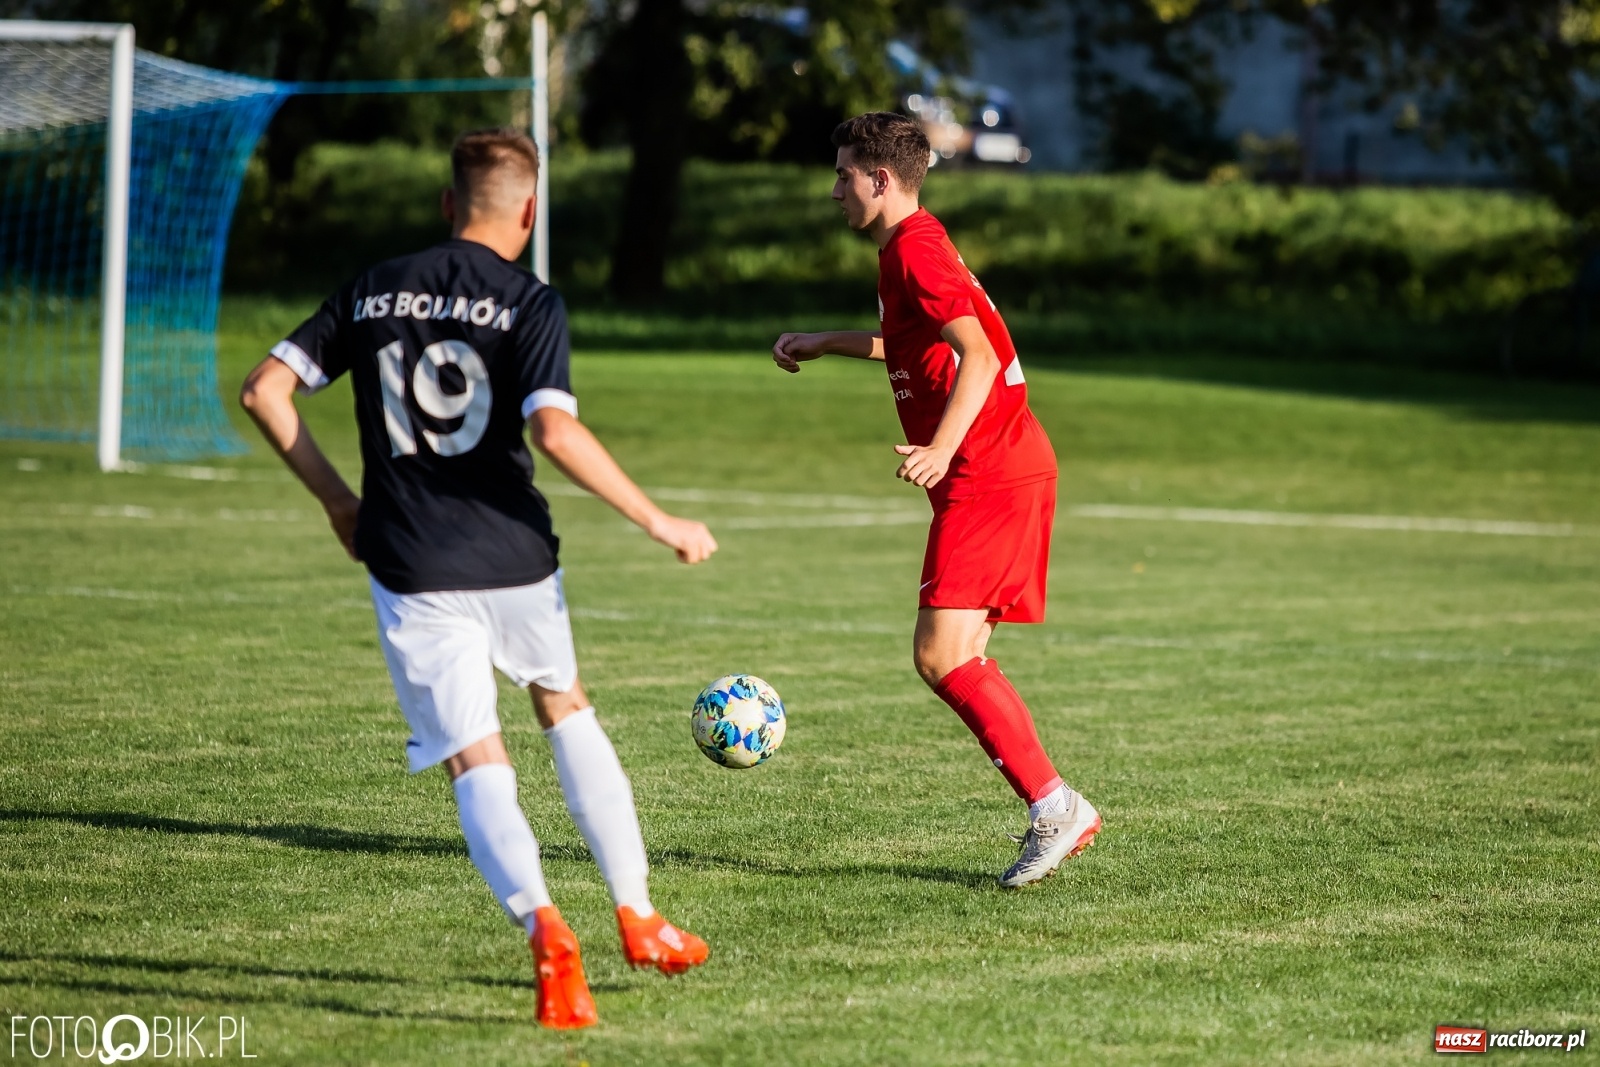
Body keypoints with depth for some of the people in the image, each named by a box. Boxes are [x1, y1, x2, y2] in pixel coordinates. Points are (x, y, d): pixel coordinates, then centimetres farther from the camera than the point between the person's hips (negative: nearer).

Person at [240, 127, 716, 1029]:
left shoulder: (374, 293, 8)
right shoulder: (531, 304, -5)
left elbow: (265, 391, 6)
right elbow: (556, 431, -20)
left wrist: (338, 499, 16)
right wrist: (660, 523, -13)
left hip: (412, 572, 1)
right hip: (512, 557, -1)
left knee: (478, 766, 0)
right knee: (567, 709, 25)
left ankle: (543, 924, -26)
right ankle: (638, 917, 26)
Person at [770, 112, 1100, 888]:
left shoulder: (914, 249, -12)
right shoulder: (914, 245, 19)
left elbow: (976, 356, -24)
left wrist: (942, 448, -35)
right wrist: (827, 344, 39)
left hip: (987, 475, -10)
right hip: (1010, 468, 10)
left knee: (941, 655, -14)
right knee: (957, 658, 9)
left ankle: (1054, 806, -13)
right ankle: (1056, 815, 7)